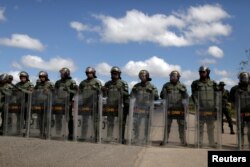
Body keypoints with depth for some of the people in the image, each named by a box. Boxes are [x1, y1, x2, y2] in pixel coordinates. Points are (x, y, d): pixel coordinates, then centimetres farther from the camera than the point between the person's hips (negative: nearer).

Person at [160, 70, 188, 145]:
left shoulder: (182, 86, 6)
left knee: (181, 126, 4)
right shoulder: (166, 85, 6)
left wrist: (183, 91, -17)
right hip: (170, 109, 0)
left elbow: (186, 97, 2)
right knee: (167, 126, 2)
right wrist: (164, 91, -15)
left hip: (179, 109, 0)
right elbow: (162, 96, 5)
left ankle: (183, 141, 13)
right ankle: (165, 140, 10)